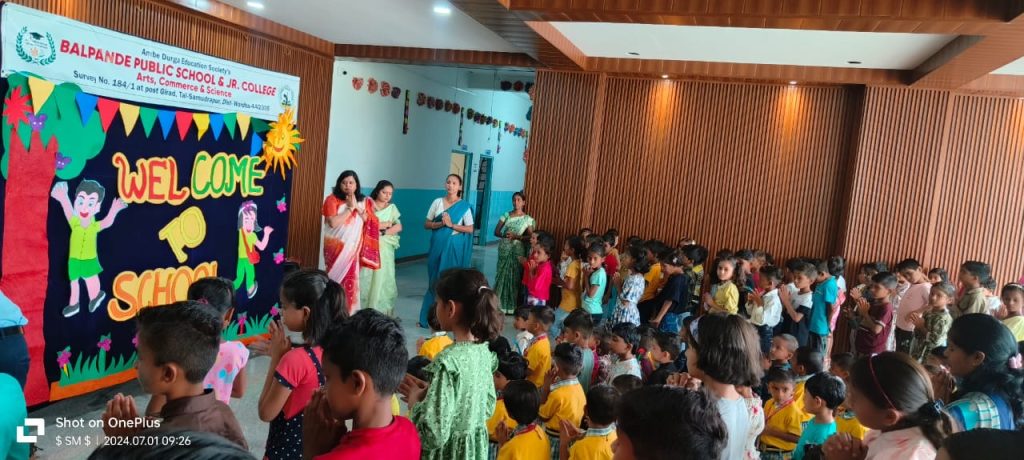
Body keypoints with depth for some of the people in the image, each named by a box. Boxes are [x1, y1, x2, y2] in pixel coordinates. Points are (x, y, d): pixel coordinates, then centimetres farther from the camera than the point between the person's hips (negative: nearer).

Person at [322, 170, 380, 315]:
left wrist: (357, 207, -9)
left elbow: (368, 220, 4)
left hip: (353, 248, 4)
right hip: (336, 247, -4)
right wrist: (350, 208, -14)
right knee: (337, 279, -2)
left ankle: (349, 312, 11)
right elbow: (333, 223, -17)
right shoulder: (332, 199, -5)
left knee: (351, 280, 2)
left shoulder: (362, 201, 10)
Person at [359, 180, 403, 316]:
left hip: (385, 248, 2)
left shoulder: (392, 208, 11)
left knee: (383, 278, 1)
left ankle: (382, 312, 6)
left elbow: (399, 227, 1)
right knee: (367, 278, -4)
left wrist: (382, 232, -12)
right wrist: (387, 224, -5)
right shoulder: (368, 205, 2)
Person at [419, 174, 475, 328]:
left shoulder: (464, 206, -1)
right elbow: (426, 224, 6)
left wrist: (452, 225, -13)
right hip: (437, 246, 2)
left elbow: (470, 229, -3)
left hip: (454, 247, -2)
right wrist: (440, 224, -11)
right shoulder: (437, 202, 6)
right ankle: (429, 318, 13)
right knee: (434, 280, 5)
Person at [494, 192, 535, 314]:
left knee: (514, 277, 0)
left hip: (518, 250, -2)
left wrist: (516, 236, -17)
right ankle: (498, 303, 10)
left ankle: (511, 306, 8)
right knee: (501, 275, 3)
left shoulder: (528, 219, 1)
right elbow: (496, 231, 3)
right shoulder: (506, 215, 6)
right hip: (504, 249, 2)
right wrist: (504, 235, -18)